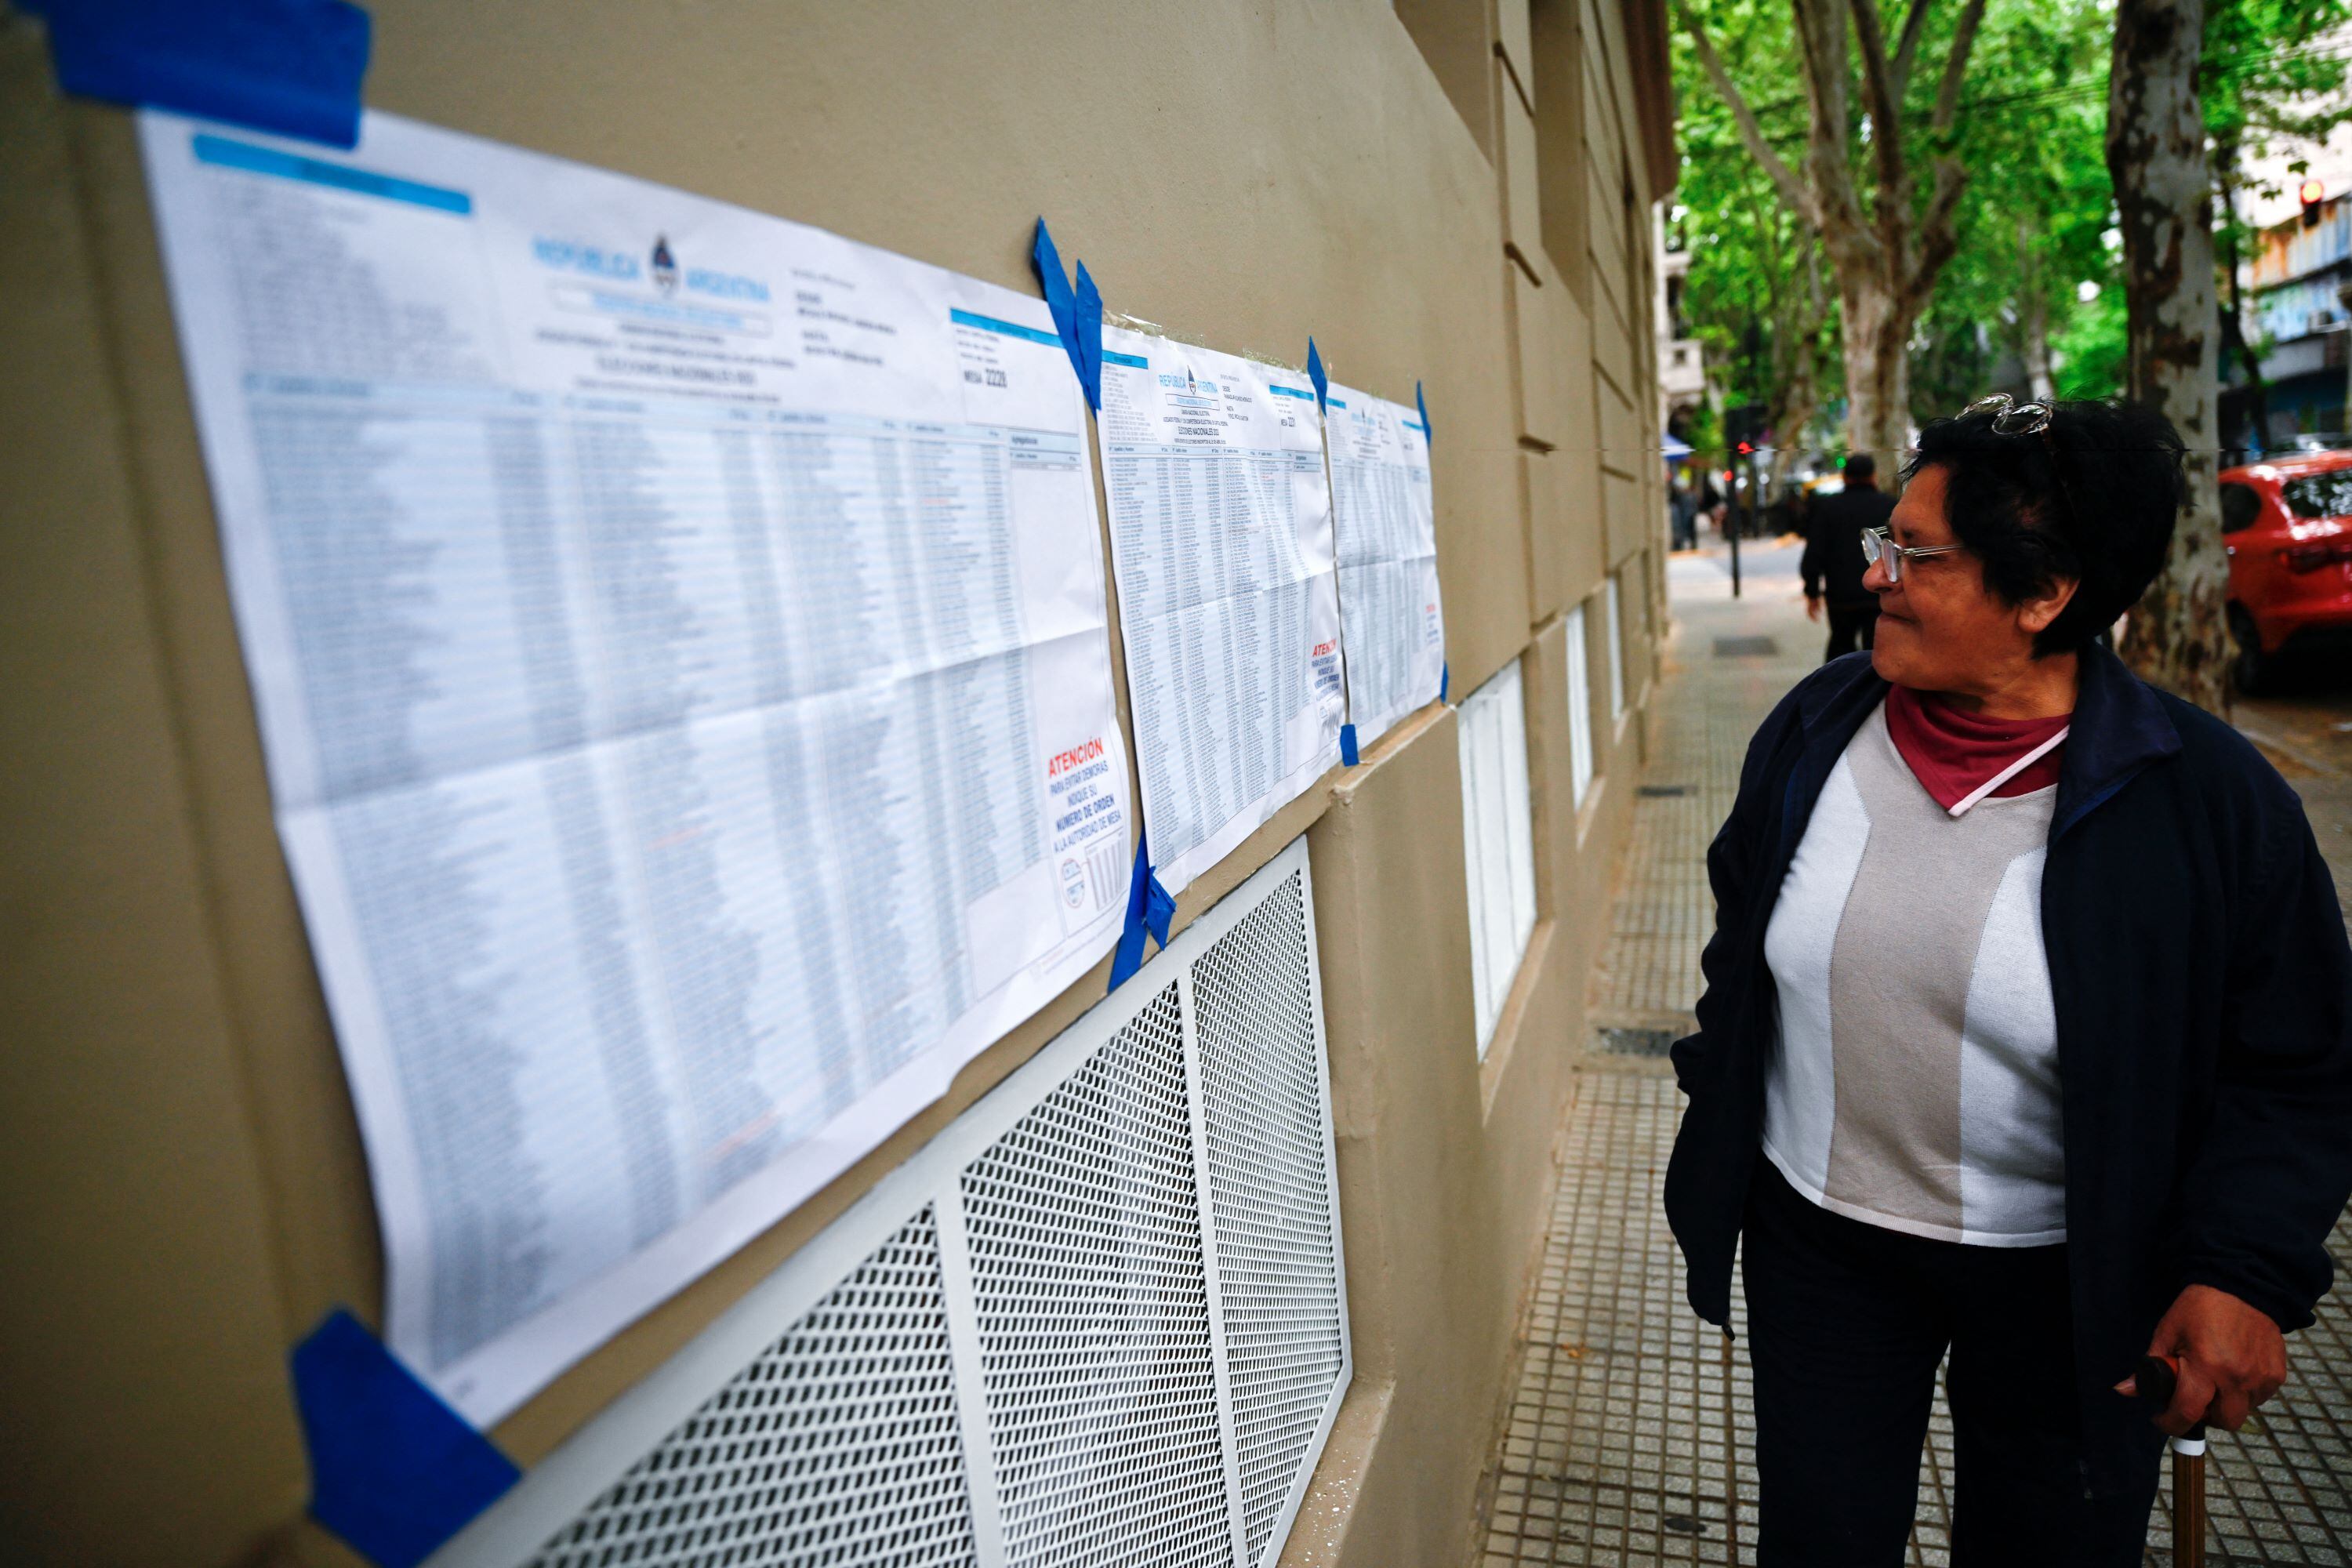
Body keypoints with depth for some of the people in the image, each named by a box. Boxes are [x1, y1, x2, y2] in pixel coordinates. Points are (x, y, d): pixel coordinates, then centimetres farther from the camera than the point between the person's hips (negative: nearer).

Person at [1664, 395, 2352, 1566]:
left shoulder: (2207, 798, -17)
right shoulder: (1815, 727, -7)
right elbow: (1741, 932, 6)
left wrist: (2248, 1272, -18)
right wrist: (1715, 1102, 10)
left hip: (2069, 1280, -2)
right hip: (1817, 1238, 3)